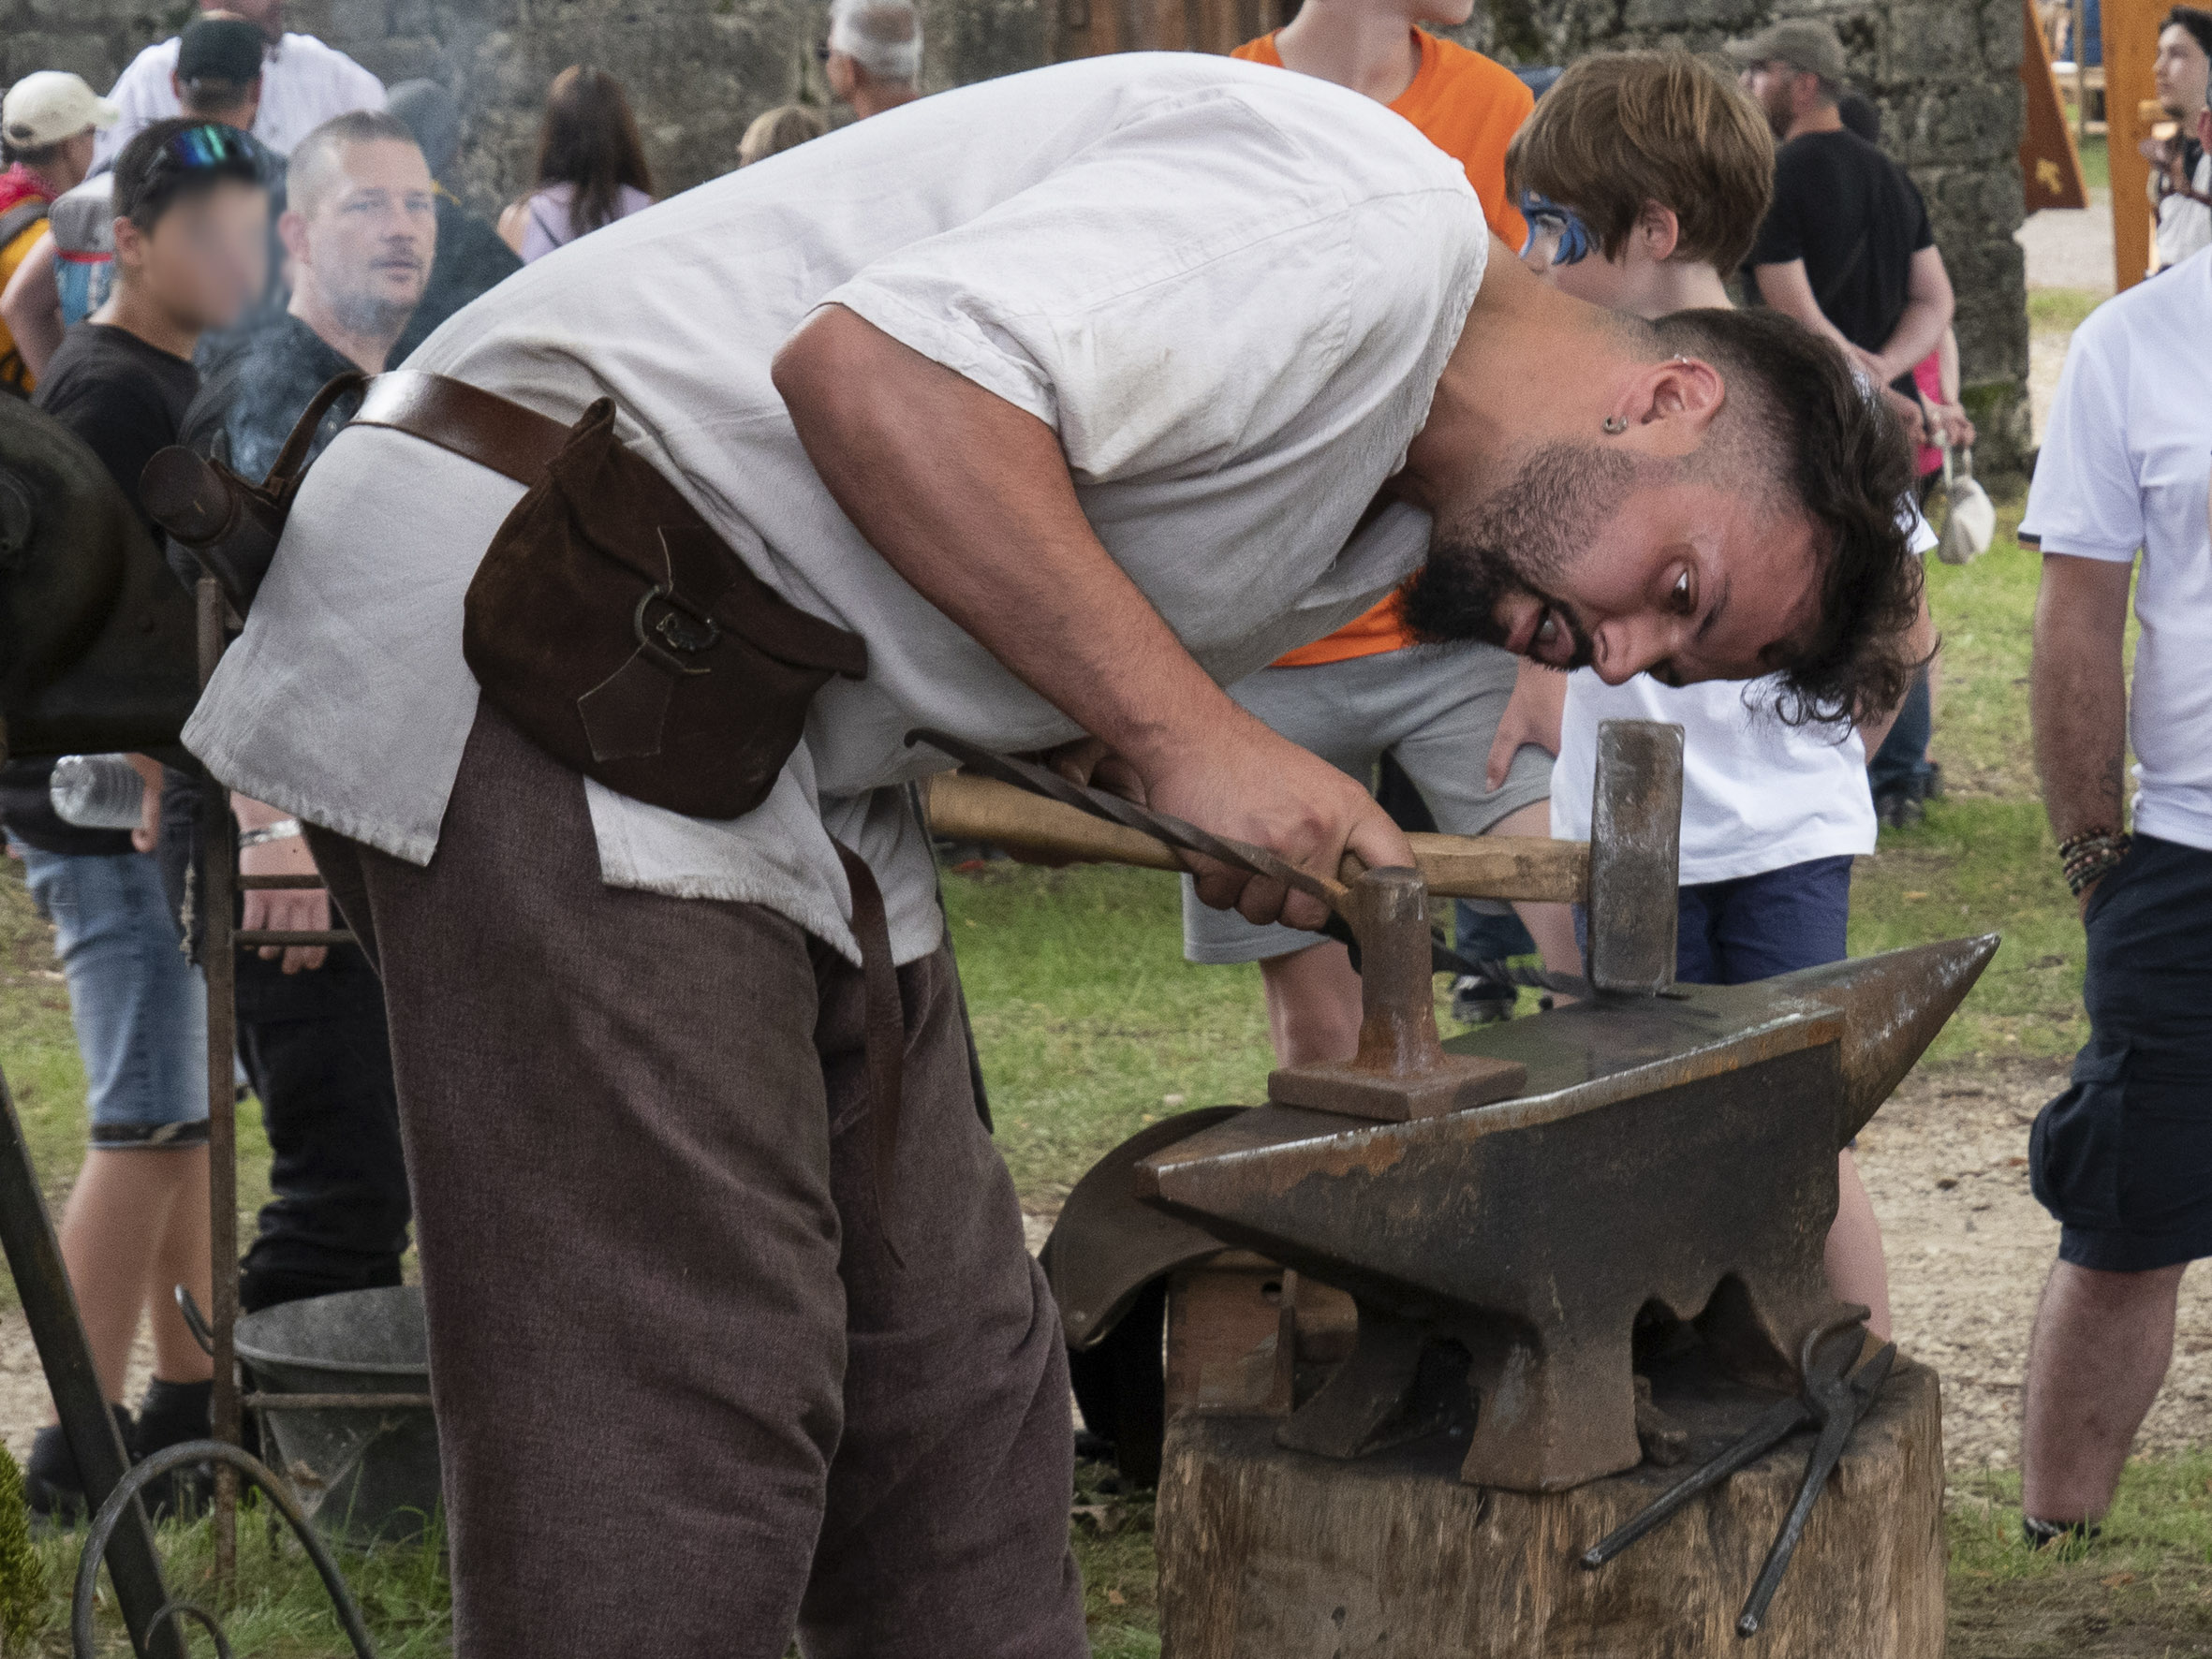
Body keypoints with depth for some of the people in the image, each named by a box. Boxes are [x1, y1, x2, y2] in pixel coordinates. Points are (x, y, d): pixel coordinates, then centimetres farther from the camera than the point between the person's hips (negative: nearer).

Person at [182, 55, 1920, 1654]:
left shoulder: (1379, 524, 17)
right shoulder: (1377, 219, -16)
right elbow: (878, 369, -26)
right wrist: (1187, 735, -21)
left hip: (799, 763, 10)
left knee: (949, 1374, 12)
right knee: (673, 1442, -12)